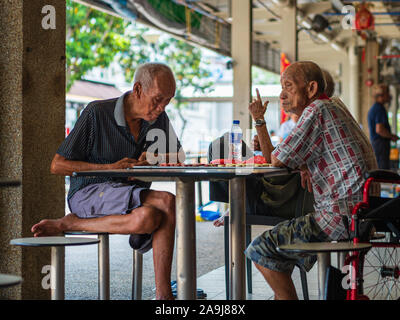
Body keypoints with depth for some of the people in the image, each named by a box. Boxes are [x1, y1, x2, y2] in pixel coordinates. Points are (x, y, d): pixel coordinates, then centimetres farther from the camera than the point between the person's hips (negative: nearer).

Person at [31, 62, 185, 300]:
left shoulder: (159, 118, 7)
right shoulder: (97, 113, -9)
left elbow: (179, 156, 22)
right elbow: (57, 166, -6)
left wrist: (154, 158, -2)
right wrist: (110, 168, -17)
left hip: (134, 196, 5)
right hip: (89, 193, -5)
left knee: (148, 219, -35)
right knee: (167, 202, -33)